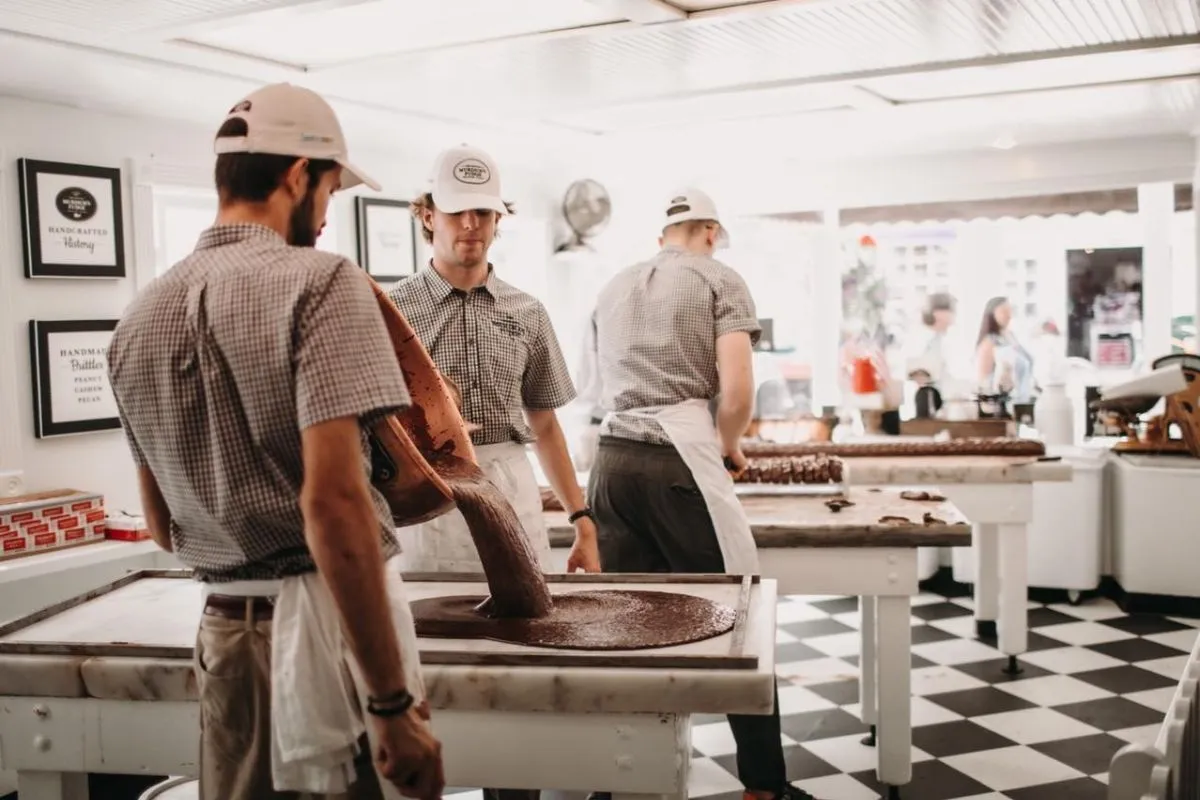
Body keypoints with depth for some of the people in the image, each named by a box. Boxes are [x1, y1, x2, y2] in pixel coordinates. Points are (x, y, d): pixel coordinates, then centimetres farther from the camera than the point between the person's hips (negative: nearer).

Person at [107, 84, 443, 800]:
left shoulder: (139, 318, 8)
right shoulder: (319, 282, -12)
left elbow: (162, 525, 14)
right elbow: (333, 501, -22)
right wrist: (394, 702, -20)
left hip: (226, 630, 6)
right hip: (328, 623, -6)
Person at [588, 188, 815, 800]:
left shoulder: (614, 288, 23)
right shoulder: (719, 279, 5)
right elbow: (736, 389, -8)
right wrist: (728, 448, 11)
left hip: (613, 457, 6)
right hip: (678, 457, -5)